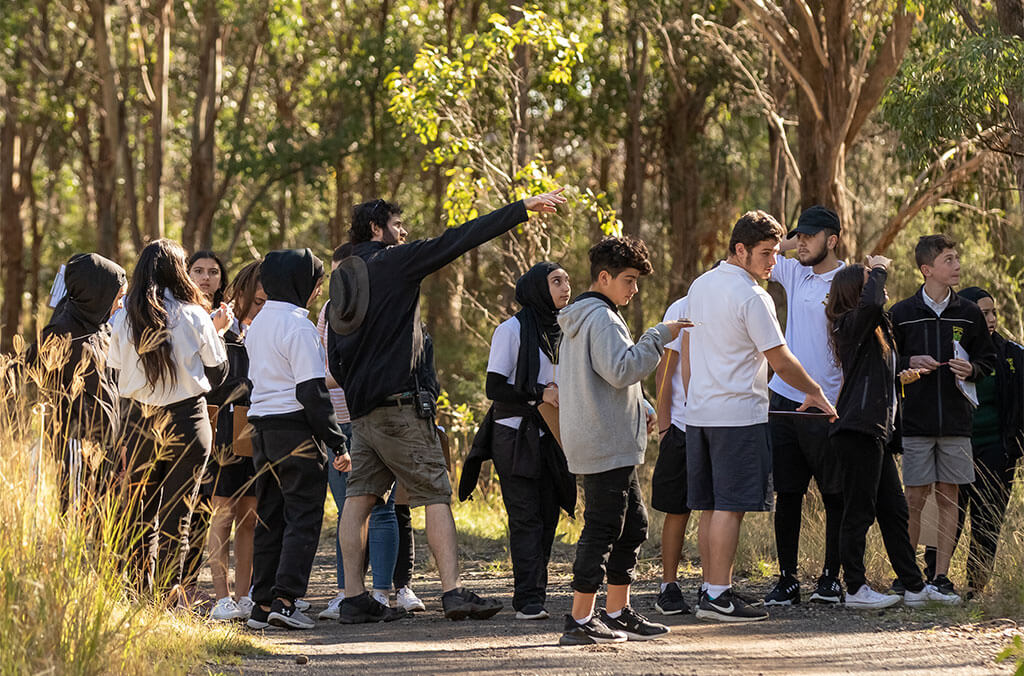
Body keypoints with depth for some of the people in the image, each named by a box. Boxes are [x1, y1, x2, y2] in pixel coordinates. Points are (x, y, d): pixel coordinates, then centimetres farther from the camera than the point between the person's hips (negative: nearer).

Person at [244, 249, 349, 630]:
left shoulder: (257, 325, 15)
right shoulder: (298, 326, -12)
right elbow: (312, 391, -16)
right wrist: (337, 443, -14)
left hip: (261, 427, 8)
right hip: (296, 427, -8)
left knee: (269, 517, 11)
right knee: (303, 516, -6)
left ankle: (262, 603, 9)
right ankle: (285, 600, -14)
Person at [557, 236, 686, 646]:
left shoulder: (579, 319, 20)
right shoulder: (601, 319, -14)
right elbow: (622, 369, -25)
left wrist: (641, 410, 19)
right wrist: (659, 337, -19)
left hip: (599, 440, 11)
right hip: (607, 443, -11)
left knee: (633, 525, 15)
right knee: (601, 529, -8)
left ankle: (618, 613, 19)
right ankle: (580, 621, -7)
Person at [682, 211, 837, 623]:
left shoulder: (699, 287, 12)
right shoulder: (751, 297, -13)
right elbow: (781, 362, -11)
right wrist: (816, 394, 3)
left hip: (699, 414, 8)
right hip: (739, 414, -8)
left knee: (711, 507, 12)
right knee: (730, 506, -8)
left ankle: (711, 588, 15)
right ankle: (718, 596, -11)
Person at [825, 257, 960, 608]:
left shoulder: (876, 329, 19)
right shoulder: (852, 325, -10)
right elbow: (870, 303, -31)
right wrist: (879, 269, -15)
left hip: (877, 432, 10)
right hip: (857, 431, -10)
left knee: (894, 510, 12)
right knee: (859, 510, -6)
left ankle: (915, 586, 16)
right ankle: (855, 589, -2)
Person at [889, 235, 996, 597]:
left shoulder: (969, 313, 7)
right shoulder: (901, 313, 2)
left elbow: (988, 359, 14)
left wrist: (971, 369, -6)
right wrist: (910, 363, -10)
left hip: (956, 420, 2)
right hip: (916, 421, -2)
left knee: (948, 497, 2)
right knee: (915, 499, -1)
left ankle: (941, 574, 6)